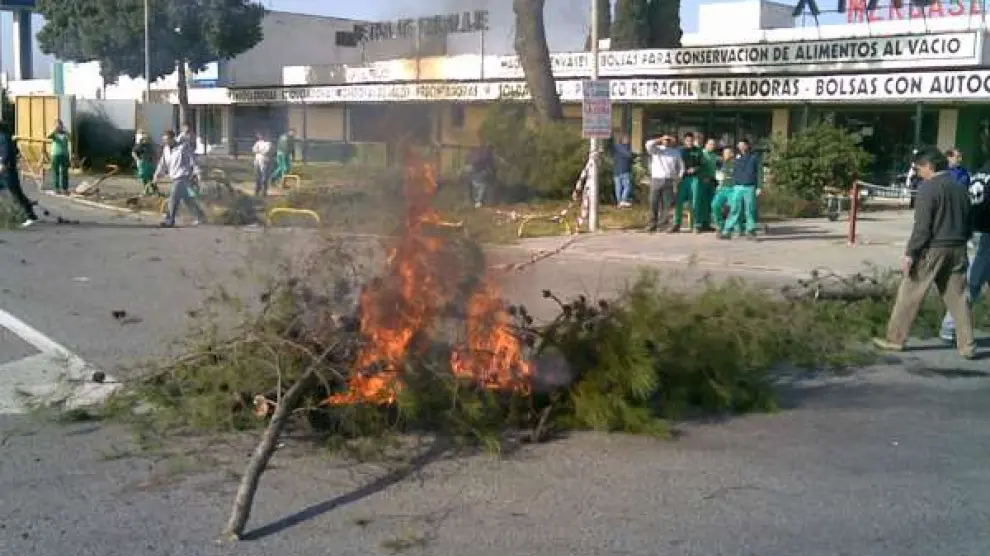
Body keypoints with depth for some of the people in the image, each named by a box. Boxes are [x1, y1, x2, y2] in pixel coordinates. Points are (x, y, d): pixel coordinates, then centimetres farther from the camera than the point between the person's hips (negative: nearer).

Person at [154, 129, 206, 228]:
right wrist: (158, 174, 14)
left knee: (174, 198, -14)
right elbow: (163, 163, 18)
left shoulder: (183, 148, -11)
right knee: (187, 199, 13)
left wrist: (197, 173, -14)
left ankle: (170, 221, -11)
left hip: (183, 177, -8)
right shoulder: (166, 149, 10)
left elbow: (193, 160, -10)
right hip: (175, 178, 8)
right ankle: (201, 216, 25)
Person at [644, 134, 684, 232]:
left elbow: (681, 166, 15)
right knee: (653, 203, -2)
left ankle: (663, 222, -3)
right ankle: (652, 224, 2)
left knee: (667, 204, -6)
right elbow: (649, 144, -11)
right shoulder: (656, 149, 11)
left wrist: (679, 178, 2)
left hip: (669, 181, 0)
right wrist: (660, 140, -3)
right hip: (656, 179, 0)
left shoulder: (676, 152, 16)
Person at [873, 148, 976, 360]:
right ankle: (967, 346, 10)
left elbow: (922, 226, -16)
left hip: (932, 250, -7)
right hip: (957, 251, 7)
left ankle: (895, 339, 7)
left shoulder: (928, 188, -11)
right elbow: (969, 224, 17)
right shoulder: (960, 189, 12)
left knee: (909, 296, 2)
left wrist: (910, 253, -14)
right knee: (958, 297, 9)